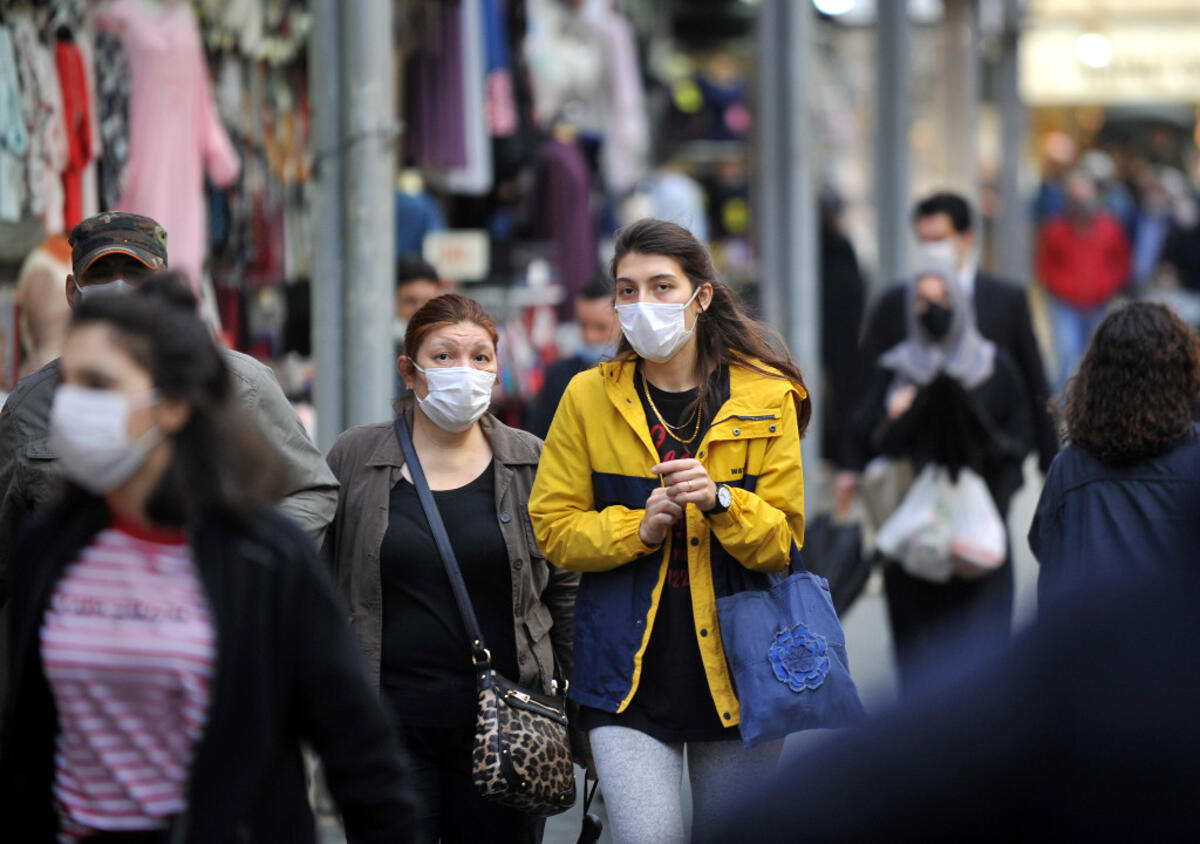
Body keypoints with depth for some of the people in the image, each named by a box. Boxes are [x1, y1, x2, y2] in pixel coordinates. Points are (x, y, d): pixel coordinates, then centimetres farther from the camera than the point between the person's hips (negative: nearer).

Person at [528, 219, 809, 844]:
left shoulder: (766, 399, 2)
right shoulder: (589, 397, 4)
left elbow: (785, 543, 0)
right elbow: (553, 527, 3)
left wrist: (720, 501, -19)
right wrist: (638, 528, -14)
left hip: (736, 668, 1)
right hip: (629, 674, -1)